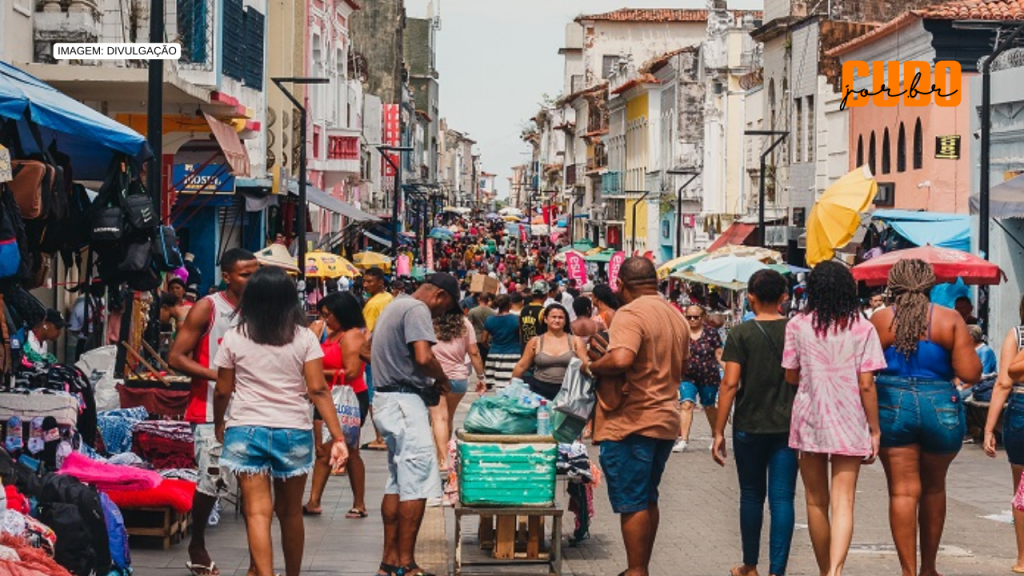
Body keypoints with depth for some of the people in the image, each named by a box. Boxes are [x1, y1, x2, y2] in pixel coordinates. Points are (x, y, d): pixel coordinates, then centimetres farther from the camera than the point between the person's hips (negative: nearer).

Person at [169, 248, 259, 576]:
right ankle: (197, 548, 18)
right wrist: (217, 375, -20)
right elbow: (176, 358, -8)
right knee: (211, 481, -2)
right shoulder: (207, 309, -6)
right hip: (212, 410, -4)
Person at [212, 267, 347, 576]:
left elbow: (223, 391, 4)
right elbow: (318, 390, -6)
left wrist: (219, 425, 23)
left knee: (258, 512, -6)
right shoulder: (304, 338, -1)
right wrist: (338, 438, -6)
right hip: (293, 431, 1)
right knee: (290, 512, 16)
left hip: (246, 431, -1)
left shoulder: (234, 338, 0)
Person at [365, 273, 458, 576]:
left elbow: (367, 350, 28)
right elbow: (424, 357, -25)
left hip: (387, 399, 10)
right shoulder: (418, 310, -12)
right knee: (416, 485, -8)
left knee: (397, 482, 14)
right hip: (405, 402, -10)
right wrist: (442, 380, -6)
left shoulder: (395, 306, 19)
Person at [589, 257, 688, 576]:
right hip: (666, 419, 9)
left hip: (631, 423, -9)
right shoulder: (675, 316, 13)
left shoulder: (629, 314, -15)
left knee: (632, 503, -3)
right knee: (648, 500, 17)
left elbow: (621, 359, -31)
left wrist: (592, 366, -14)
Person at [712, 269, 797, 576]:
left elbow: (730, 384, -10)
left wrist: (719, 432, -6)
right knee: (782, 499, 0)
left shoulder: (741, 333, -6)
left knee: (752, 495, 13)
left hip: (749, 426, -1)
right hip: (788, 426, 1)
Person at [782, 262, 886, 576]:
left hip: (809, 420, 1)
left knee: (816, 502, 14)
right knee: (843, 503, -4)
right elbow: (866, 384, -6)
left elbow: (791, 376, 3)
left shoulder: (798, 325, -2)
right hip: (849, 422, -1)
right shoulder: (862, 328, -5)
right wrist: (874, 430, 1)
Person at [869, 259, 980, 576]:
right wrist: (968, 348, 11)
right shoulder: (950, 319, -3)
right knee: (934, 489, 18)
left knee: (903, 491, 1)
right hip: (940, 407, 1)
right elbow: (970, 373, -8)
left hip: (891, 407, -1)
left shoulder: (879, 320, -2)